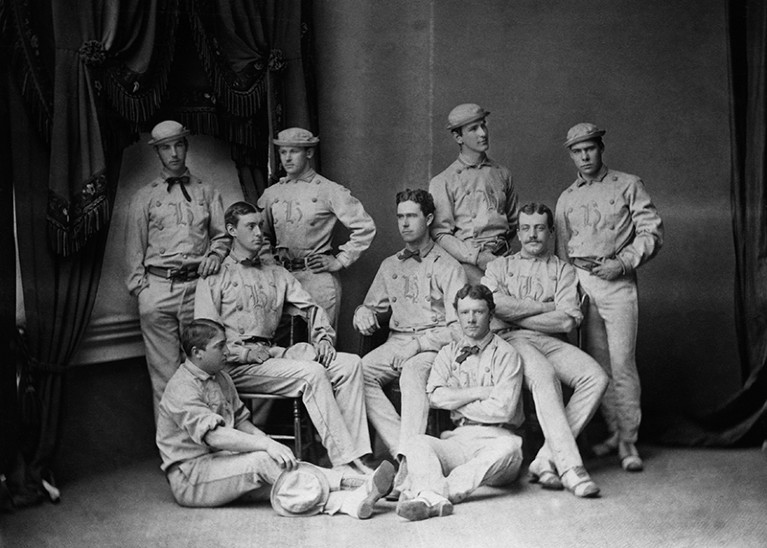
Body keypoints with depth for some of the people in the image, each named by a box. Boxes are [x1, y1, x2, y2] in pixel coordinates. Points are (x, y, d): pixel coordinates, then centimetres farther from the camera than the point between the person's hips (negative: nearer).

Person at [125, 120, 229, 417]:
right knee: (164, 370, -3)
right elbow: (134, 247, 11)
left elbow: (221, 236, 17)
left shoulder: (207, 192, 16)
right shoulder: (144, 198, 14)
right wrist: (140, 287, 0)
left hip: (198, 286, 0)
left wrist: (214, 256, -4)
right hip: (157, 287, 0)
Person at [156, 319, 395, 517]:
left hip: (220, 461, 8)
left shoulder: (220, 379, 15)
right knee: (262, 461, -27)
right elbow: (214, 436, -29)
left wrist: (266, 440, -4)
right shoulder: (182, 389, -17)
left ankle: (351, 501, -35)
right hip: (190, 478, -8)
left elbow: (240, 421, 17)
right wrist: (266, 445, -36)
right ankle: (353, 485, -31)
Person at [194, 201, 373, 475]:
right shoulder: (215, 277, 5)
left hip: (273, 354, 6)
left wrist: (323, 339, 0)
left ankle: (357, 455, -24)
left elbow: (311, 307, 19)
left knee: (350, 363, -15)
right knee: (312, 373, -30)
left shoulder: (275, 274, 24)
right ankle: (345, 461, -31)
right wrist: (247, 353, -14)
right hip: (238, 367, -6)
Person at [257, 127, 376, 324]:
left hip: (318, 277, -4)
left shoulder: (329, 191, -2)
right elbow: (263, 234, 27)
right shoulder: (272, 194, 12)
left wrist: (340, 260, -3)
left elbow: (365, 227, -1)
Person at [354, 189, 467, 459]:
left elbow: (458, 327, -4)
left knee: (413, 372, -38)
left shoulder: (448, 267, 3)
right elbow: (371, 306, 27)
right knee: (359, 372, -25)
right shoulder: (389, 266, 21)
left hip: (434, 344, -5)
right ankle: (400, 447, -29)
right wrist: (363, 313, 1)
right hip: (396, 342, 5)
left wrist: (418, 344, -15)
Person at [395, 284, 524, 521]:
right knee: (417, 442, -24)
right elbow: (436, 396, 0)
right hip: (459, 439, 3)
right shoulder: (448, 353, 18)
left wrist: (455, 401, 0)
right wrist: (481, 392, -5)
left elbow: (503, 409, -8)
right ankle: (435, 498, -53)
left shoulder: (505, 353, 4)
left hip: (495, 439, -3)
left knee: (509, 448, -37)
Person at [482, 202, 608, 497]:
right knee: (543, 376, -36)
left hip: (551, 341, 3)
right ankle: (569, 466, -40)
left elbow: (567, 321, 2)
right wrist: (546, 307, 1)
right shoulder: (499, 266, 22)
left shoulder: (563, 270, 21)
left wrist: (517, 313, -1)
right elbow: (496, 304, -2)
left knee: (596, 377, -26)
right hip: (511, 340, -2)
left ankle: (546, 460, -27)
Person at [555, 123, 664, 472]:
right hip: (580, 282, 4)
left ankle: (628, 441, -4)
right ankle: (614, 432, 14)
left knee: (622, 362, -9)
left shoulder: (628, 186, 6)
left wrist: (623, 262, -11)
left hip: (617, 282, -4)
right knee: (597, 363, 4)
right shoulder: (567, 199, 17)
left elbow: (652, 233, 0)